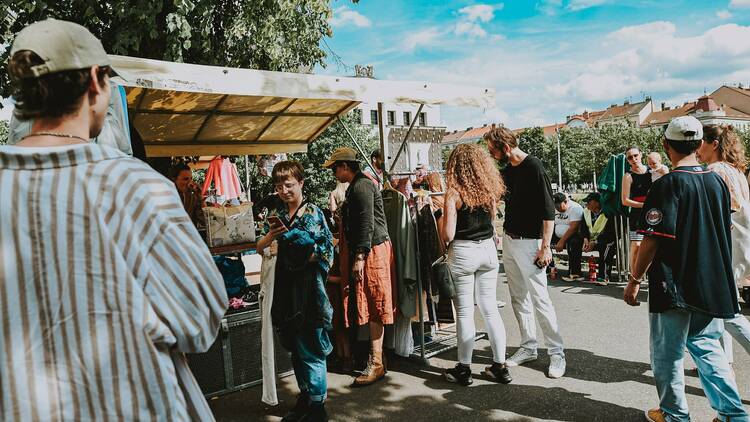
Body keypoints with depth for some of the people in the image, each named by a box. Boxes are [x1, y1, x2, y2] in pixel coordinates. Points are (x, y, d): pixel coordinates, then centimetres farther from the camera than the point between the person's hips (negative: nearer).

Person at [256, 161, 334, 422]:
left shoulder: (313, 213, -6)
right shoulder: (276, 214, 10)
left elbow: (328, 249, -9)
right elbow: (260, 247, 10)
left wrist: (310, 257, -23)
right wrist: (271, 236, -9)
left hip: (307, 284, -6)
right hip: (285, 285, 6)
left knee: (310, 346, -2)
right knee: (294, 346, 15)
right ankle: (304, 396, 30)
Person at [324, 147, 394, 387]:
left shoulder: (361, 185, -13)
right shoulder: (357, 185, 19)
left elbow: (367, 223, -21)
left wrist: (360, 257, -22)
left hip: (372, 251, -10)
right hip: (367, 251, 10)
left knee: (374, 307, -6)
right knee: (371, 307, 14)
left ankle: (376, 364, 0)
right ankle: (375, 357, 23)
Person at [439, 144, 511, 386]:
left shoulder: (454, 193, -13)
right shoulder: (490, 190, 3)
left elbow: (448, 234, -15)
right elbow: (492, 219, 13)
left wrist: (442, 237, 6)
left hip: (463, 253, -5)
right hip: (488, 249, 5)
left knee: (465, 312, 4)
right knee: (490, 309, 12)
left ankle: (464, 369, 15)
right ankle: (500, 367, 20)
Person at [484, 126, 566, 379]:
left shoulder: (533, 167, -13)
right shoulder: (507, 170, 11)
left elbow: (548, 210, -15)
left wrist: (545, 247, -18)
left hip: (528, 242, -8)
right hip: (508, 241, 8)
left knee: (539, 299, -5)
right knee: (518, 298, 12)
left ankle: (557, 353, 6)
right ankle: (528, 347, 23)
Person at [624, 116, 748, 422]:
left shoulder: (667, 185, -16)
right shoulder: (717, 181, 4)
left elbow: (653, 239, -19)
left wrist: (635, 280, -11)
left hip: (674, 287, -6)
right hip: (713, 286, 7)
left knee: (668, 353, 8)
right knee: (707, 346, 19)